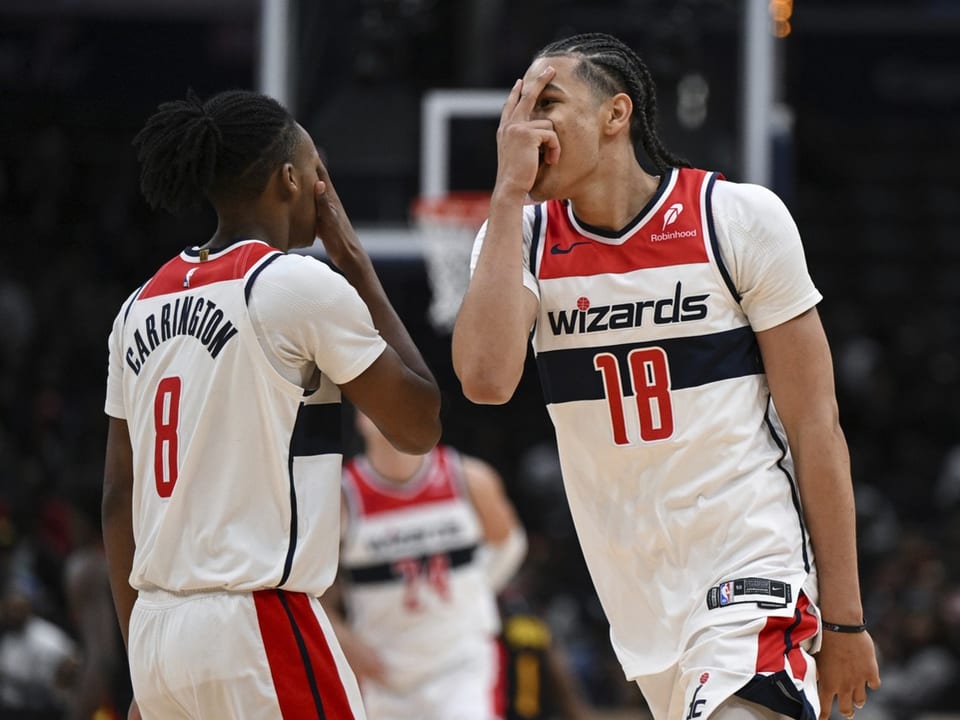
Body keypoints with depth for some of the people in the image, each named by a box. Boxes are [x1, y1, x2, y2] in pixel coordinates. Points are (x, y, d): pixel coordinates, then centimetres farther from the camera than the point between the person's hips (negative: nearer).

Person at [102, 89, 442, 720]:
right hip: (258, 626, -7)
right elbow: (420, 426, 2)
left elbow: (118, 496, 15)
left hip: (157, 629, 7)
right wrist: (358, 267, 8)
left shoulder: (144, 305, 13)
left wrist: (144, 667, 21)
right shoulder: (303, 284, -7)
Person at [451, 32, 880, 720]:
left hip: (750, 574, -5)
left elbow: (814, 424, -4)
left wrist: (843, 618, -5)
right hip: (639, 600, 5)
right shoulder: (522, 236, 3)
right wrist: (511, 191, -15)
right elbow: (486, 379, -17)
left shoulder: (739, 217, -6)